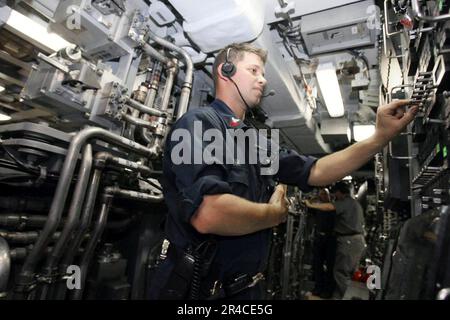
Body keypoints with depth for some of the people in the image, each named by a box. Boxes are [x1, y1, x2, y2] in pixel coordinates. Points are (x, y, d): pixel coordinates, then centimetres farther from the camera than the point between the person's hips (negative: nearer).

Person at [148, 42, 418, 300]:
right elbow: (208, 215, -32)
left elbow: (316, 172, 8)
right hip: (197, 288, -8)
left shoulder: (257, 143, 7)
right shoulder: (199, 123, -19)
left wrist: (381, 137, 0)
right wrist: (276, 213, -15)